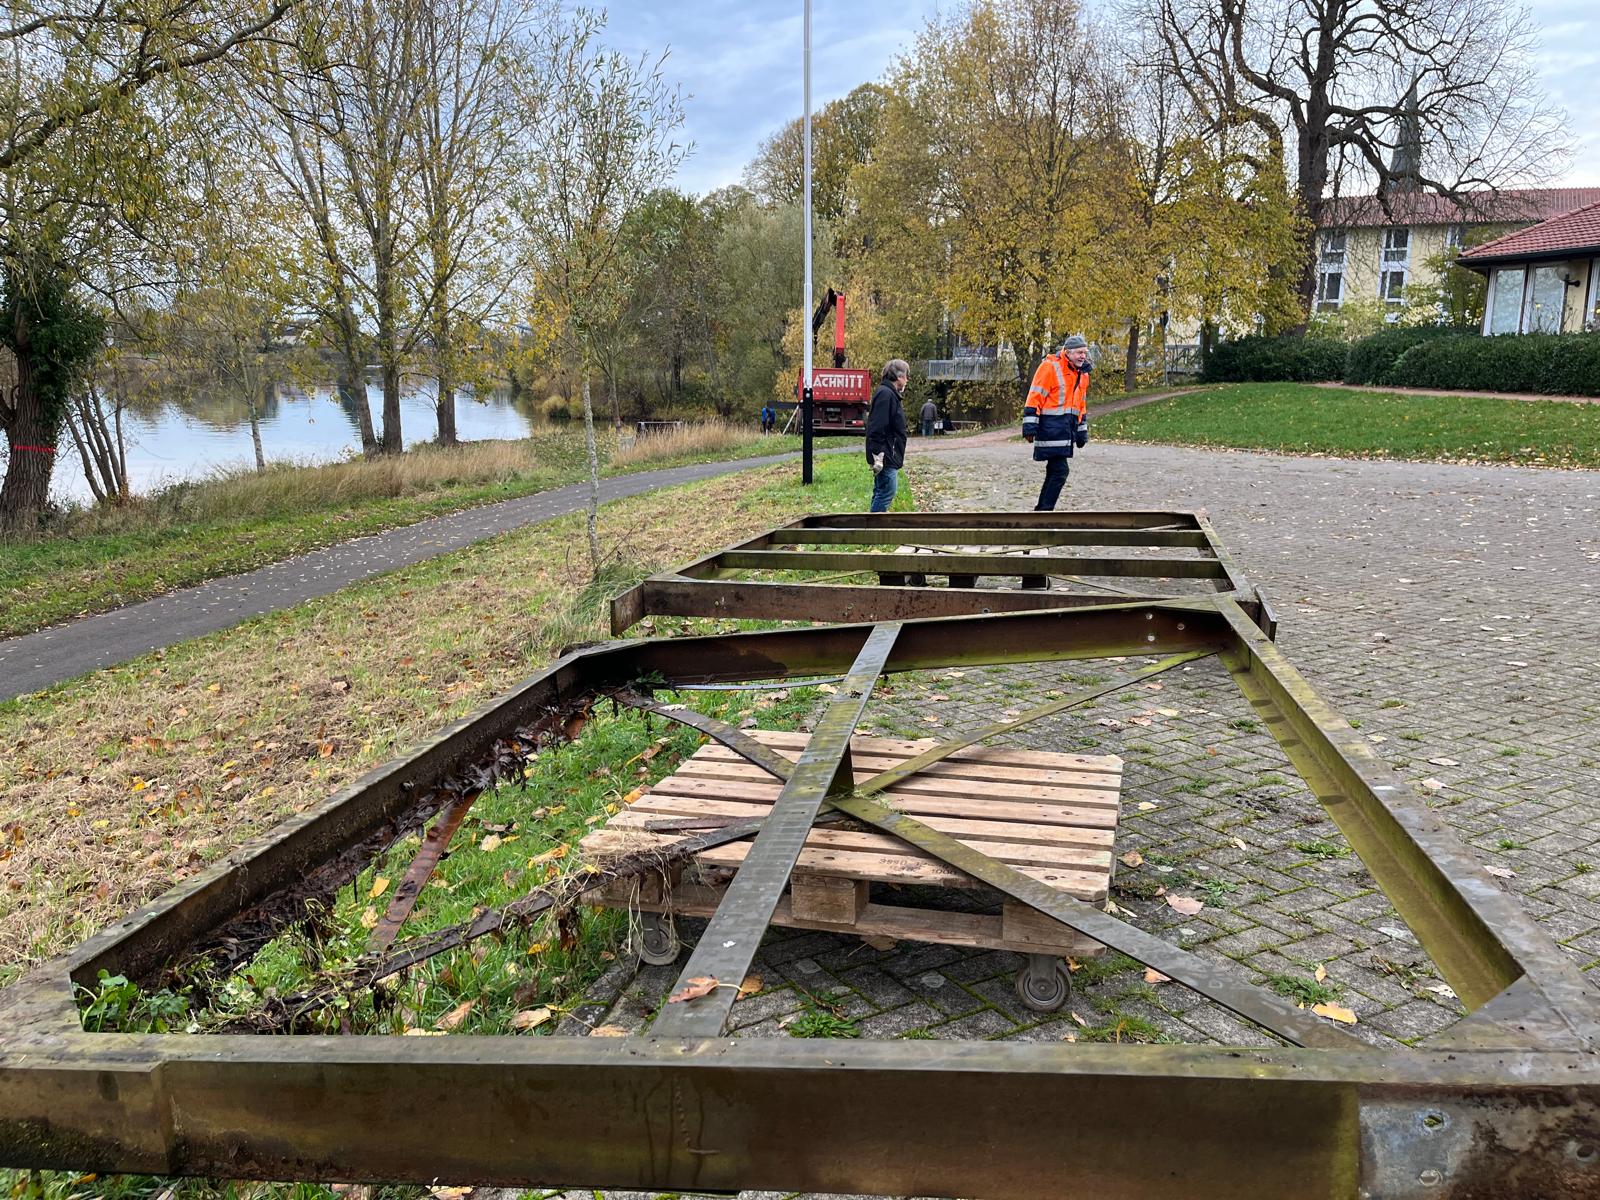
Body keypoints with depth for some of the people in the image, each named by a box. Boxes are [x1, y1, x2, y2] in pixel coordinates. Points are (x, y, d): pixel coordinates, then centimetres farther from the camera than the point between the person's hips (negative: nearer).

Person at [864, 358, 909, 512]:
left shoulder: (890, 394, 17)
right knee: (886, 492, -7)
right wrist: (878, 455, -25)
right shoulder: (885, 394, -16)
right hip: (886, 457, -11)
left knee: (881, 492, 13)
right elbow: (877, 428, -23)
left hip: (890, 456, 11)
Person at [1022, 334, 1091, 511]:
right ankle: (1045, 509, -6)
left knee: (1055, 471, 12)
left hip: (1067, 429, 9)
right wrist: (1030, 425, -16)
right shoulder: (1050, 367, -9)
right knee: (1060, 471, -13)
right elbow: (1035, 397, -12)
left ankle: (1041, 510, 20)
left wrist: (1082, 431, 25)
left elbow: (1081, 404, 25)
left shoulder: (1082, 373, 16)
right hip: (1051, 428, -8)